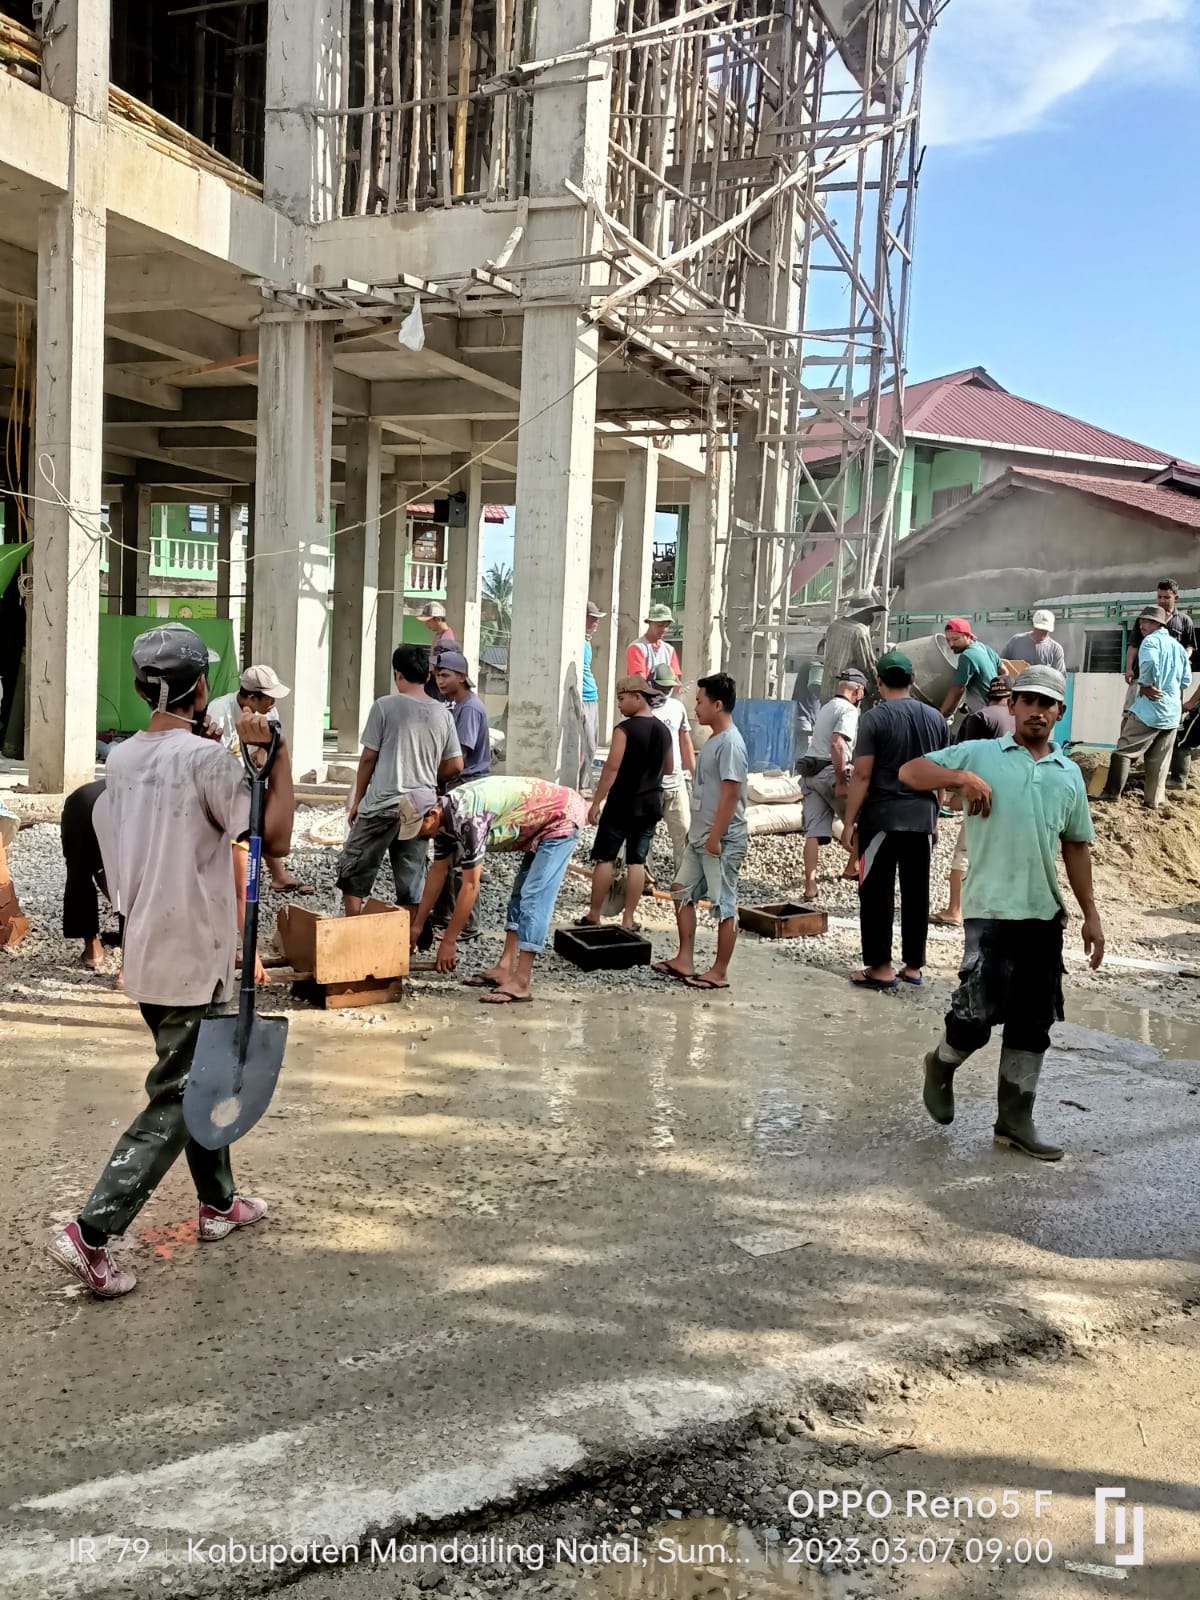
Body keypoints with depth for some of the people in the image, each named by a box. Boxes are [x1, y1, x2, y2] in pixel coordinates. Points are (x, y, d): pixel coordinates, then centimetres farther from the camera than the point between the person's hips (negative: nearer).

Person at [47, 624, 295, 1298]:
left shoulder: (121, 759, 6)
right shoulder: (206, 757, -18)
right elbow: (276, 838, -20)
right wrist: (278, 752, -14)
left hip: (148, 955, 8)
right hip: (194, 962, -8)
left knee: (201, 1079, 22)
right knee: (176, 1100, 0)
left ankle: (219, 1202, 35)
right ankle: (92, 1233, -4)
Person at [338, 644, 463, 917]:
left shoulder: (385, 706, -7)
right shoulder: (443, 713, 4)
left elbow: (368, 758, -5)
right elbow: (455, 765, 5)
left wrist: (357, 799, 6)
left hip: (382, 804, -4)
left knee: (354, 870, 10)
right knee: (412, 878, 9)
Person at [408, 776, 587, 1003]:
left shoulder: (466, 819, -29)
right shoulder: (445, 815, -1)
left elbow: (470, 887, -25)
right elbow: (437, 873, 11)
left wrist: (448, 941, -17)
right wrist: (417, 924, 15)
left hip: (562, 817, -10)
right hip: (541, 823, 10)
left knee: (533, 897, -15)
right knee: (520, 894, 12)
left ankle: (521, 983, -16)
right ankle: (505, 968, 15)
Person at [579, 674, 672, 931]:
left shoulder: (625, 729, -14)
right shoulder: (663, 730, 7)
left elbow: (612, 768, -17)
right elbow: (668, 769, 18)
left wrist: (596, 802, -13)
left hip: (622, 804, -5)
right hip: (651, 804, 6)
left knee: (604, 858, 5)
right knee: (636, 861, 7)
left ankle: (593, 916, 10)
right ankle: (629, 919, 8)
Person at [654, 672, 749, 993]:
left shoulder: (730, 743, -18)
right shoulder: (713, 740, 12)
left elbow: (730, 795, -22)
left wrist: (716, 838, -21)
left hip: (722, 841, -10)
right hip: (700, 837, 10)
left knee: (724, 905, 0)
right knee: (683, 892, 15)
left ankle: (720, 972, 7)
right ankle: (685, 960, 23)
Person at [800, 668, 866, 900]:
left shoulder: (826, 709, 22)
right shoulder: (849, 710, -6)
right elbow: (837, 744, -21)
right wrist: (841, 782, -21)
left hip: (809, 774, 8)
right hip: (829, 772, -8)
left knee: (814, 832, 1)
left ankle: (810, 885, -6)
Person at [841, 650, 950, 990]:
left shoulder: (874, 718, -8)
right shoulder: (935, 718, 7)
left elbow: (862, 775, -12)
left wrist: (849, 823, -7)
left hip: (881, 818, -5)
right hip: (922, 818, 5)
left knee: (877, 892, 2)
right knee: (916, 892, 10)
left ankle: (881, 967, 3)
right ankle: (913, 966, 17)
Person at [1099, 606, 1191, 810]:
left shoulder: (1151, 641, -7)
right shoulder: (1179, 646, 17)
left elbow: (1149, 662, -28)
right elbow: (1187, 680, 16)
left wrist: (1145, 685, -15)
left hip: (1150, 709, -7)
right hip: (1173, 712, 7)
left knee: (1124, 751, 0)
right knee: (1159, 760, 10)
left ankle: (1112, 793, -1)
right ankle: (1153, 800, 12)